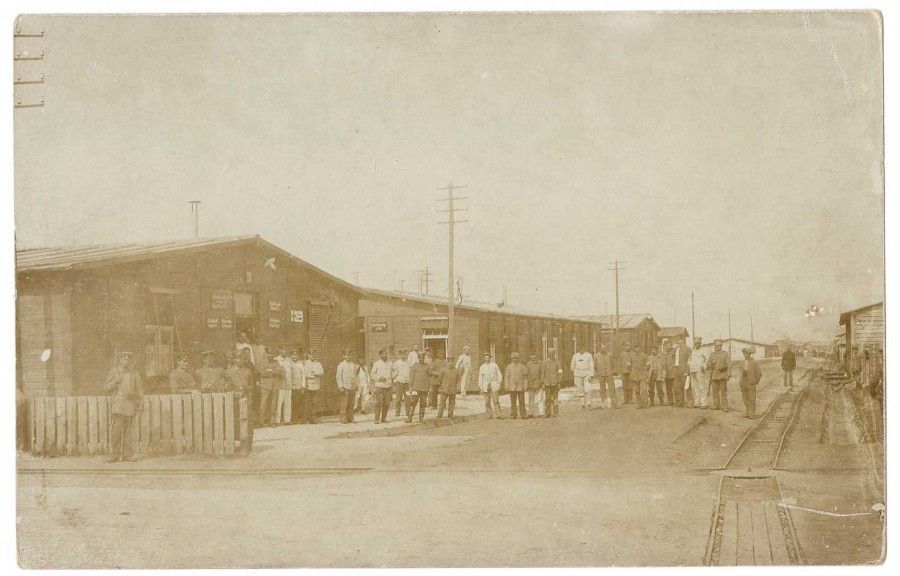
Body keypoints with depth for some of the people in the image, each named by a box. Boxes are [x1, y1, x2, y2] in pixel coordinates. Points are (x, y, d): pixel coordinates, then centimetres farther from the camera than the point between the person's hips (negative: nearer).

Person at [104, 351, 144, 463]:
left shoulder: (135, 374, 11)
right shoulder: (113, 372, 7)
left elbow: (140, 389, 17)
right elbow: (106, 388, 6)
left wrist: (139, 401, 4)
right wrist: (115, 381, -10)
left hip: (130, 406, 2)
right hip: (118, 405, -2)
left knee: (128, 431, 4)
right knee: (116, 429, -11)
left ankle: (126, 454, 8)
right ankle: (114, 454, -8)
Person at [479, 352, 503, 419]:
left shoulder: (494, 365, 6)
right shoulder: (482, 367, 11)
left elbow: (499, 375, 9)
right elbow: (480, 378, 13)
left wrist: (499, 383, 0)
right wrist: (480, 388, 7)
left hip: (494, 386, -2)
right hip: (485, 386, 2)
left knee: (496, 401, -10)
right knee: (487, 402, -1)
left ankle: (498, 414, -12)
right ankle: (490, 415, 2)